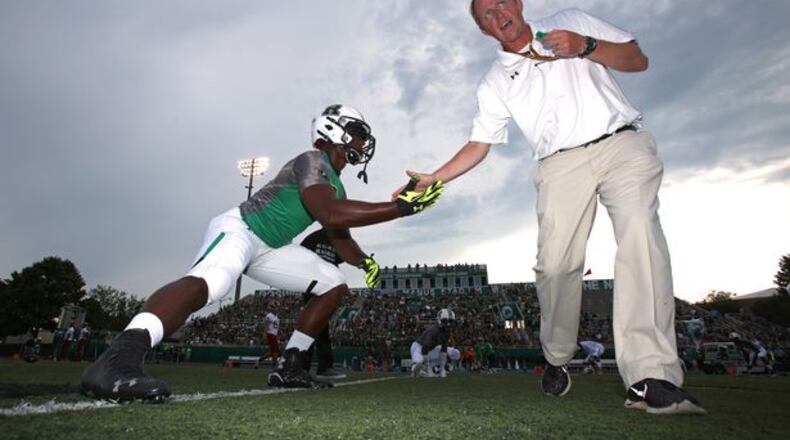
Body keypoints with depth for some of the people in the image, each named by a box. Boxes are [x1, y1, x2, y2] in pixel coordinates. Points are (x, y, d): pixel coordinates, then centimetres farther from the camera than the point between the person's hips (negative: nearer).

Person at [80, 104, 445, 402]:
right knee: (205, 283, -40)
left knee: (334, 285, 7)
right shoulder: (313, 161, -15)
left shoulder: (336, 186, 15)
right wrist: (401, 207, -32)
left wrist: (365, 261, -2)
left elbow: (341, 241, 20)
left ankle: (290, 366, 7)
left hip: (266, 249, 10)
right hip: (237, 229, -10)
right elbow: (330, 215, -34)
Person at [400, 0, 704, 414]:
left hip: (623, 143, 0)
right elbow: (478, 144, 11)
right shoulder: (495, 81, 17)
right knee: (555, 265, -12)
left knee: (640, 236, -22)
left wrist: (586, 46, -4)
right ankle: (557, 361, 8)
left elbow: (638, 58, 14)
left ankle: (650, 377, -25)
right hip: (562, 165, 1)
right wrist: (432, 178, 0)